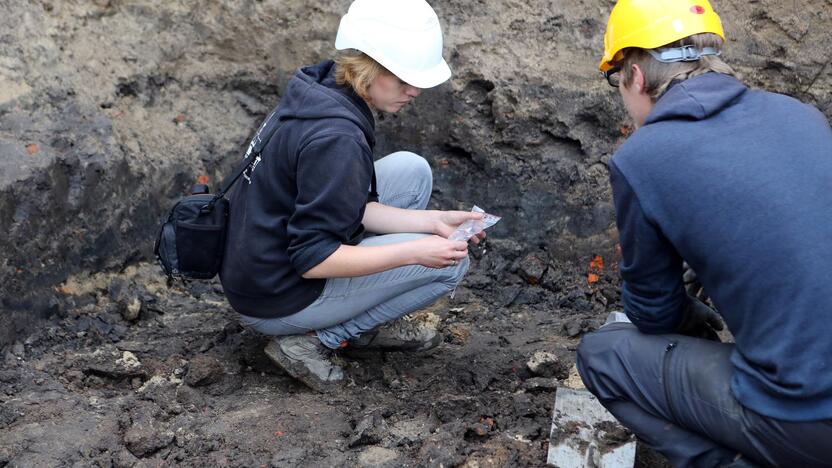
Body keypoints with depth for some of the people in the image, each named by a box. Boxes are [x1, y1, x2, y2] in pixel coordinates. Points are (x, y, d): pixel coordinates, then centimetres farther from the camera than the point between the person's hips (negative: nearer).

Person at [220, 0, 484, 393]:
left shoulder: (322, 87, -1)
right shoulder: (335, 138, -29)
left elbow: (349, 207, 6)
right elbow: (312, 260, -26)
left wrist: (431, 221, -3)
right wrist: (415, 252, -23)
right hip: (276, 302, -9)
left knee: (411, 171, 6)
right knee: (449, 263, -9)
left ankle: (367, 323, 12)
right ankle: (314, 340, -2)